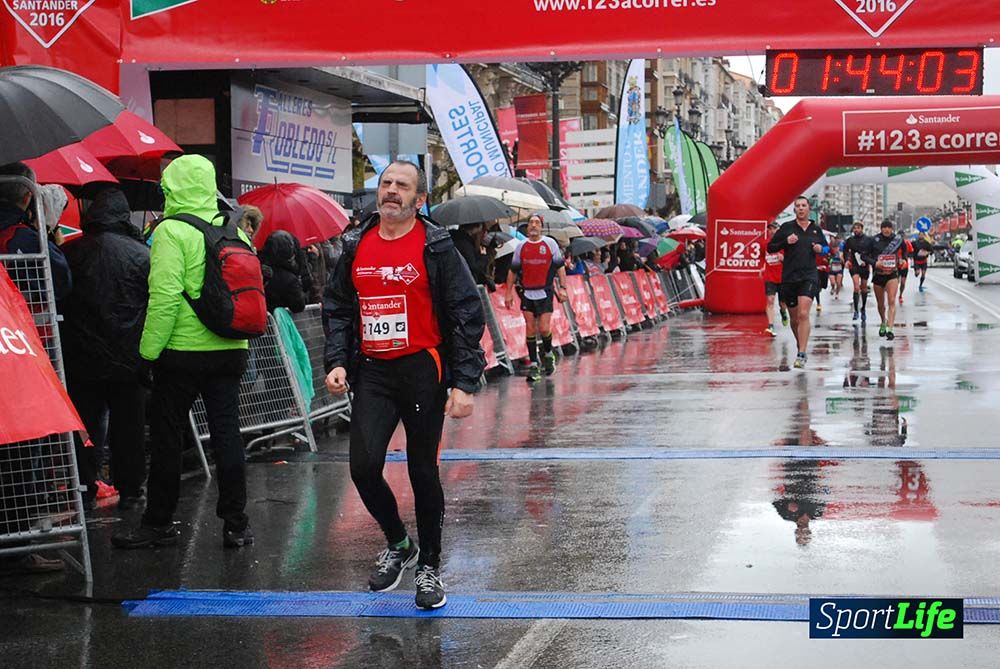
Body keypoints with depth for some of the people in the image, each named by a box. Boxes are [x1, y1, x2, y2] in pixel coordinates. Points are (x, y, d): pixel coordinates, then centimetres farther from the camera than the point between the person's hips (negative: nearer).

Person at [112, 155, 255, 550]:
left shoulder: (171, 231, -12)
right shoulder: (234, 232, 8)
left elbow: (166, 295, -18)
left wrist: (149, 348, -13)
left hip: (183, 351, -6)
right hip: (229, 351, 6)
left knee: (167, 437, 4)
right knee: (227, 433, 9)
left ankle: (158, 524, 12)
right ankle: (236, 524, 10)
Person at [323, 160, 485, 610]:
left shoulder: (436, 248, -6)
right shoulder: (356, 246, 8)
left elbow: (467, 314, -6)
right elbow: (337, 306, 17)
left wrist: (464, 384, -12)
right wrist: (337, 361, 3)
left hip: (422, 370, -3)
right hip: (372, 372, 3)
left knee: (423, 473, 4)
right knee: (364, 466, -7)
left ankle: (429, 566, 22)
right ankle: (397, 545, 20)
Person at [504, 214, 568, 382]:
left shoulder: (550, 243, 0)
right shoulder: (521, 246, 5)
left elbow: (560, 266, 4)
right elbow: (513, 271, 11)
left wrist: (562, 287, -4)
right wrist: (508, 292, 7)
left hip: (545, 293, -2)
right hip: (527, 293, 2)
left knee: (544, 328, -7)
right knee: (530, 329, 1)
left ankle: (548, 354, 22)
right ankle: (533, 365, 7)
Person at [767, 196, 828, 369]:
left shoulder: (816, 229, 9)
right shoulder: (787, 227, 3)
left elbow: (826, 247, 24)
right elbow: (770, 247, 3)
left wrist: (821, 249, 1)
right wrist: (786, 242, -13)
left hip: (809, 277, -1)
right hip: (789, 278, 1)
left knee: (803, 315, -17)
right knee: (794, 318, 10)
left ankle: (802, 354, -19)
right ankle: (800, 344, 36)